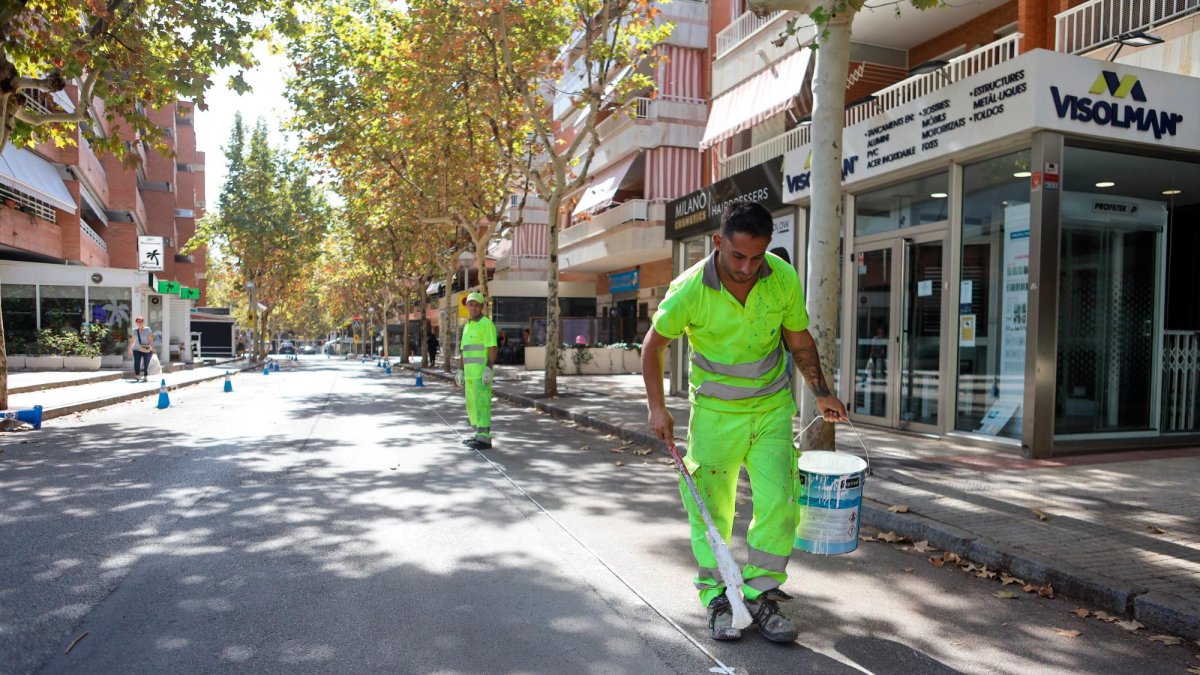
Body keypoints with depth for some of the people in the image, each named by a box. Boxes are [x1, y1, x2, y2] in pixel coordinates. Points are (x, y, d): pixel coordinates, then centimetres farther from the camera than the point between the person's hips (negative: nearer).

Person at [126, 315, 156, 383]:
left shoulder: (147, 329, -1)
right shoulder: (135, 330, 10)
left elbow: (151, 339, -7)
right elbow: (132, 340, 18)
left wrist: (153, 348, -13)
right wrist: (129, 349, 18)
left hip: (147, 350, -3)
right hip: (137, 350, 3)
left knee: (146, 364, -3)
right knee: (137, 363, -10)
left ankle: (145, 377, 4)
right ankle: (137, 376, -5)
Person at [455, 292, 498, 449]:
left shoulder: (486, 323, -9)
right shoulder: (467, 326, 18)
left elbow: (492, 348, -15)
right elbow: (463, 351, 21)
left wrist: (488, 369, -23)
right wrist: (460, 370, 16)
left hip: (482, 372, -9)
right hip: (470, 372, 9)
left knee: (482, 404, -9)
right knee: (472, 404, 12)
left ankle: (484, 439, -6)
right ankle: (480, 435, 21)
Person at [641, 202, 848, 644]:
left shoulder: (784, 279, -12)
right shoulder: (690, 289, -19)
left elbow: (800, 341, 5)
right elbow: (653, 345, -4)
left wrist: (821, 392, 5)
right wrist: (656, 407, -9)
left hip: (772, 409, 2)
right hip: (715, 412, -2)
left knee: (779, 503, -2)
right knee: (711, 509, 4)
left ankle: (760, 594, 15)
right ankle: (717, 599, 20)